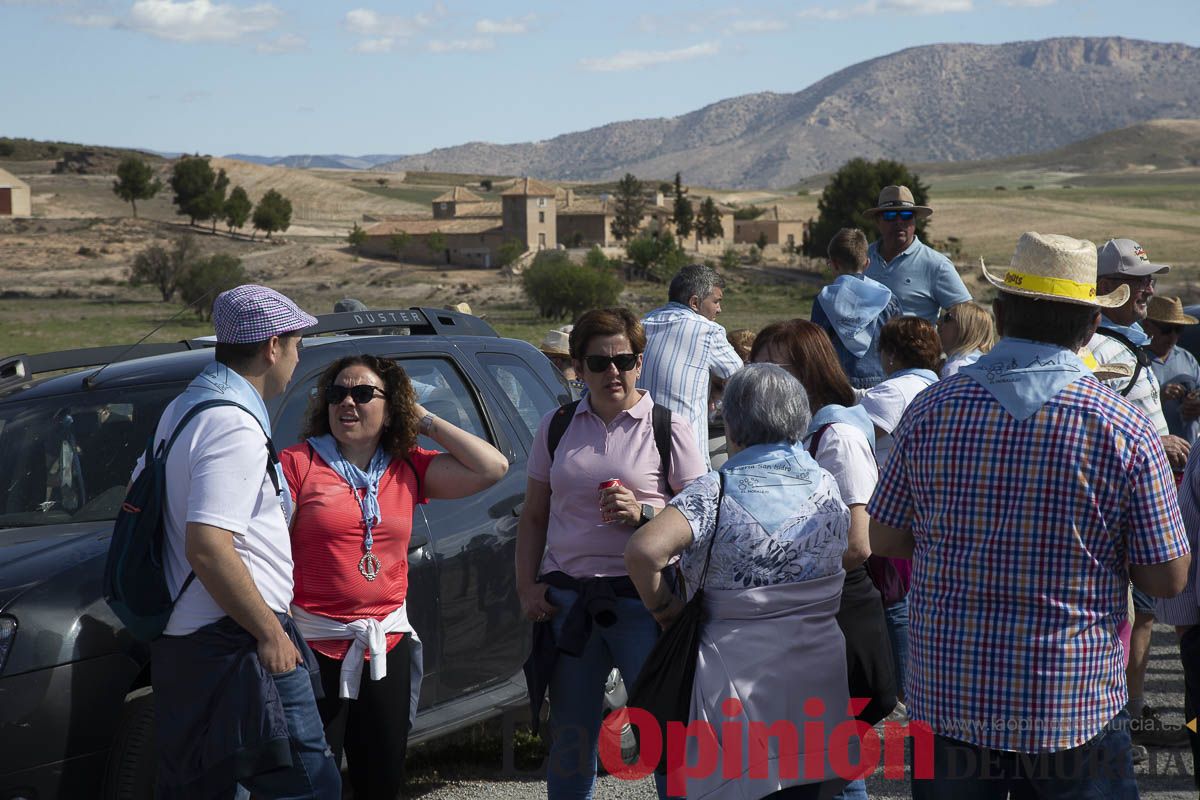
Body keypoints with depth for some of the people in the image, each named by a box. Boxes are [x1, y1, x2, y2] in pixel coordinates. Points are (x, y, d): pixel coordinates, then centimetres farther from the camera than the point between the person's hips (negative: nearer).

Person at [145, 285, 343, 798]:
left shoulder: (181, 409, 16)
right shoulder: (235, 426, -17)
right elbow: (207, 546, -26)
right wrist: (271, 633, -19)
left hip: (179, 641, 10)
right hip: (236, 642, -10)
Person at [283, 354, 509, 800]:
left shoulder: (408, 470, 8)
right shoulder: (298, 464, -3)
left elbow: (492, 468, 1)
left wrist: (425, 420, 3)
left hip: (389, 646, 4)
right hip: (315, 646, -4)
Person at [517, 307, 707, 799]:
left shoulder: (667, 428, 0)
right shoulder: (557, 427, 11)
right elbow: (533, 518, 16)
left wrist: (643, 513, -18)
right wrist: (527, 586, 4)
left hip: (641, 598, -4)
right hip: (565, 598, 4)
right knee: (569, 736, 11)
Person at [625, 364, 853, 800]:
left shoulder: (718, 490, -12)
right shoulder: (828, 487, 6)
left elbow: (643, 551, -24)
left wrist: (662, 606, -8)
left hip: (742, 688, -5)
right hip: (820, 689, 5)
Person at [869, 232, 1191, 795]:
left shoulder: (931, 409, -5)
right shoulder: (1126, 431, -11)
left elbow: (885, 542, 3)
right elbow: (1168, 579, -6)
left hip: (949, 694, 2)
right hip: (1075, 702, -2)